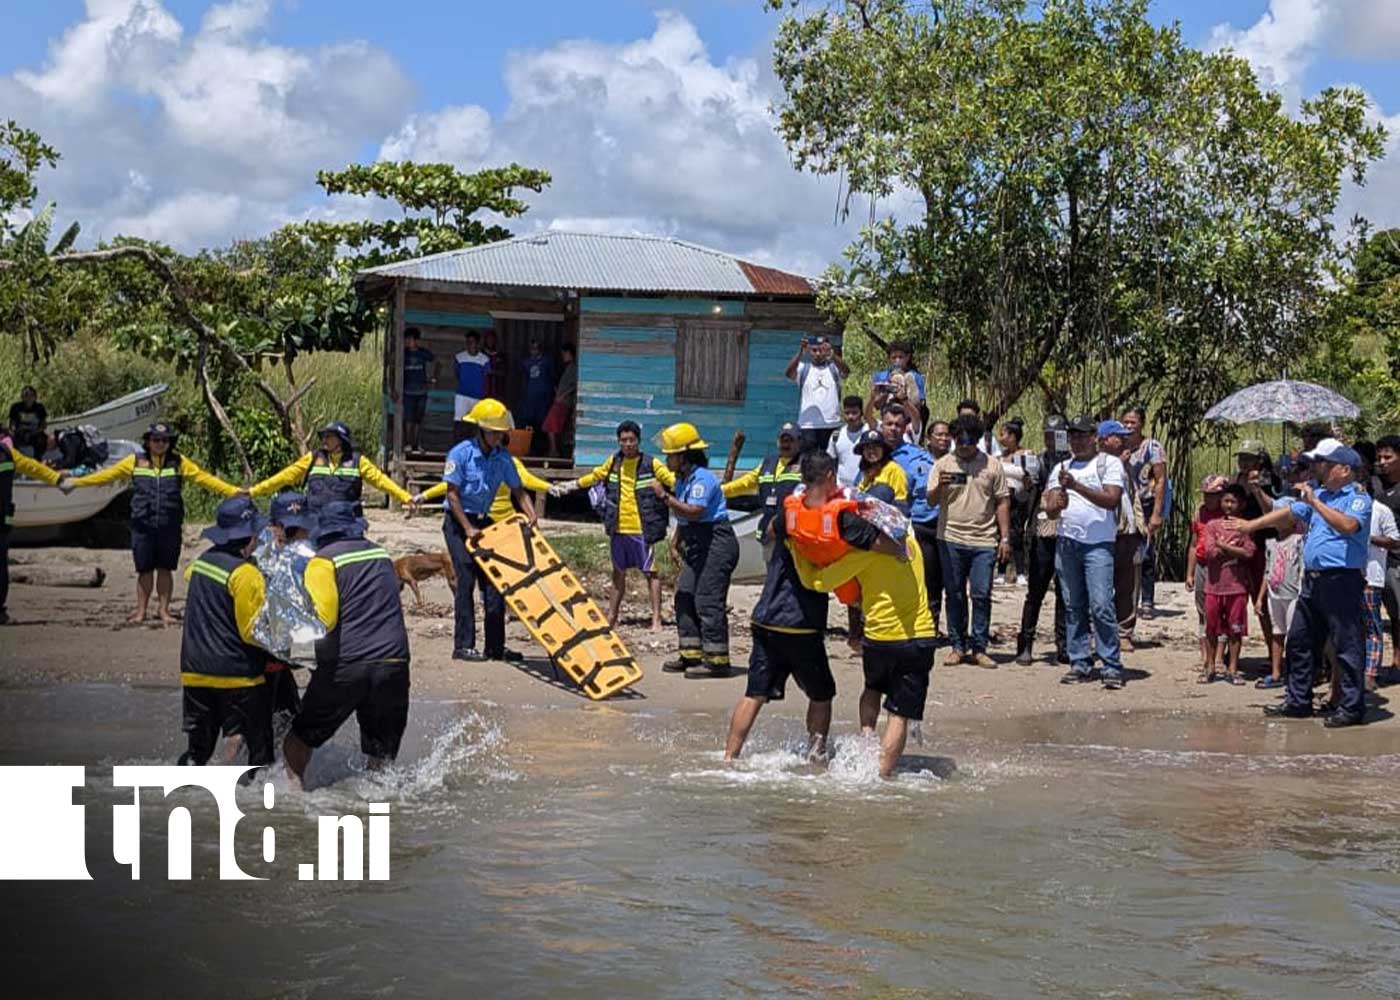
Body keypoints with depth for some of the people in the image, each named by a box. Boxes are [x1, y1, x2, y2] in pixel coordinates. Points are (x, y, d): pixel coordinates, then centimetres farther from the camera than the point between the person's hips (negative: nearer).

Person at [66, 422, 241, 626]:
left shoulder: (180, 463, 5)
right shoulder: (135, 462, 5)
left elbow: (204, 479, 1)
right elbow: (107, 475, 8)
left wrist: (234, 492, -7)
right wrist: (76, 483, 5)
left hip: (169, 527, 0)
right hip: (143, 525, 0)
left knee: (165, 569, 7)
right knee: (145, 570, 6)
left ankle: (164, 609, 19)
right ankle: (141, 610, 18)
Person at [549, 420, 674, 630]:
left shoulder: (651, 464, -5)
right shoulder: (614, 463, 9)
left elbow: (674, 481, -9)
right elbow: (593, 478, 21)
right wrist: (567, 487, 22)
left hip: (642, 529, -5)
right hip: (618, 529, 5)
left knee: (650, 571, -4)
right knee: (618, 572, 16)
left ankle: (656, 619, 0)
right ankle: (611, 617, 26)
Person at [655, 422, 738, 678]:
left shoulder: (702, 478, -16)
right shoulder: (682, 479, 16)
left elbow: (693, 512, -28)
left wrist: (664, 496, -25)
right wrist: (677, 542, 21)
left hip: (716, 542, -11)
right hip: (696, 545, 11)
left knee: (708, 600, -11)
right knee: (684, 596, 9)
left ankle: (717, 660, -8)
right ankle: (691, 654, 14)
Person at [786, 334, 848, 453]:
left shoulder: (833, 367, 8)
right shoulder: (803, 368, 6)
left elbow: (846, 371, -14)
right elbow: (788, 373, -14)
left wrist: (832, 354, -32)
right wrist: (800, 352, -30)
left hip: (831, 425, 1)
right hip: (808, 425, -1)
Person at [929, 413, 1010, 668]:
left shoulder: (992, 466, 5)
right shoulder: (942, 465, 5)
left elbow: (1002, 502, 7)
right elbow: (931, 501, 3)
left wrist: (1005, 537, 1)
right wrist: (940, 487, -19)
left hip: (984, 542, -1)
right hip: (951, 540, 1)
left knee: (981, 595, -2)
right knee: (954, 595, 6)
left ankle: (979, 648, 5)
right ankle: (957, 646, 14)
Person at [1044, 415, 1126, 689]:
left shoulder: (1109, 464, 3)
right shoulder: (1061, 469, 17)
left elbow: (1112, 500, -11)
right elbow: (1050, 507, 9)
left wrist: (1077, 486, -19)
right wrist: (1057, 504, -15)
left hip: (1098, 543, -5)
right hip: (1066, 541, 5)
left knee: (1101, 605, -13)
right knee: (1073, 607, 6)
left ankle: (1112, 666, -8)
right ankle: (1080, 663, 12)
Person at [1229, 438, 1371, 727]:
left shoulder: (1358, 498, -9)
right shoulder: (1319, 494, 17)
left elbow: (1348, 525, -28)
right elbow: (1288, 513, 26)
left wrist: (1314, 502, -26)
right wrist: (1249, 526, 27)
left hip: (1341, 580, -9)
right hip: (1313, 580, 9)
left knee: (1347, 646, -4)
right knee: (1300, 641, 13)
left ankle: (1352, 708, 1)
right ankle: (1299, 701, 23)